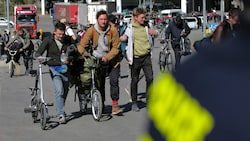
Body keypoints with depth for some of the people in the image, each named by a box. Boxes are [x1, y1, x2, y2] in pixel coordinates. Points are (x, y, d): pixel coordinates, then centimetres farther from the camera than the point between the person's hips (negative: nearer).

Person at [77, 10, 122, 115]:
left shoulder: (112, 30, -11)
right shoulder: (91, 30, -9)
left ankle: (115, 105, -9)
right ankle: (101, 106, 19)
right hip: (98, 60, 1)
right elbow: (81, 45, -10)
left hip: (111, 60, -1)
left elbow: (116, 47, -9)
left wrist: (107, 57, -21)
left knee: (114, 81, -13)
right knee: (99, 84, 5)